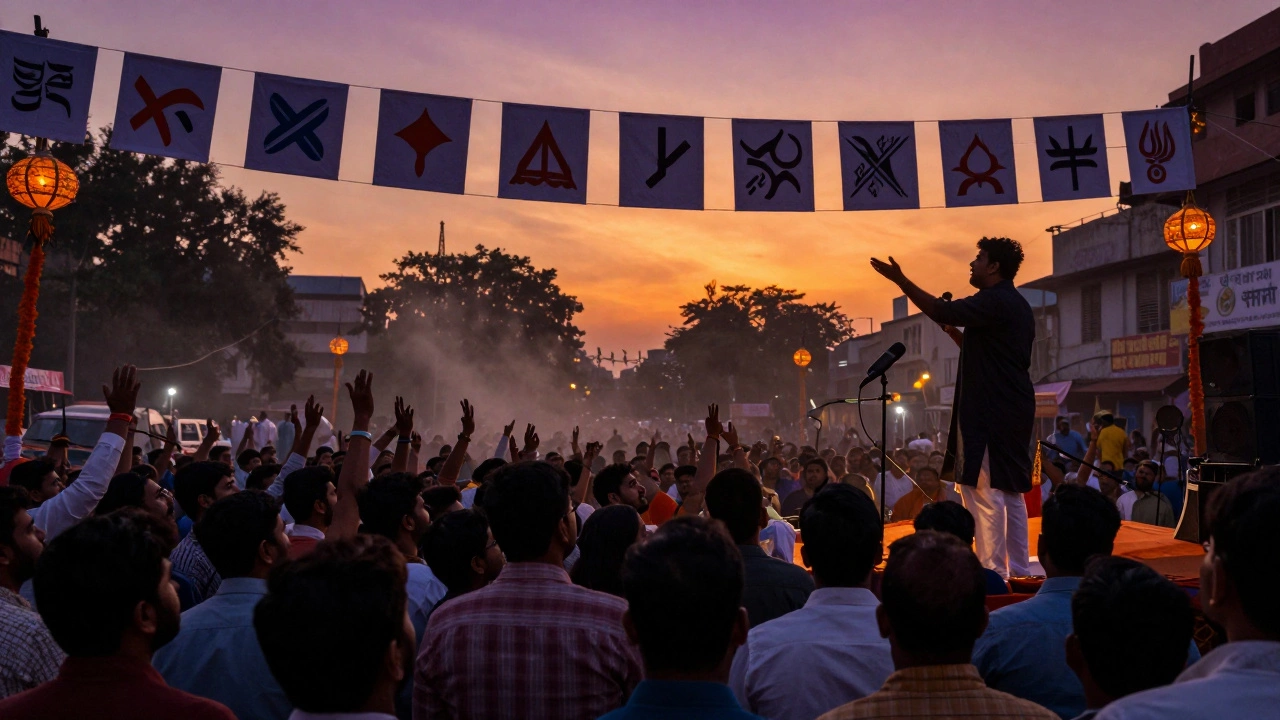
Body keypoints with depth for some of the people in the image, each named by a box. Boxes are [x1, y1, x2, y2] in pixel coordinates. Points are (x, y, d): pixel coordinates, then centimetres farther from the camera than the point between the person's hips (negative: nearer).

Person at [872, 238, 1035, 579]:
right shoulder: (1017, 305, 19)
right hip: (1014, 409, 10)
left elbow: (941, 310, -22)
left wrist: (901, 280, -17)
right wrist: (955, 332, 15)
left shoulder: (994, 301, -12)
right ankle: (1019, 570, 17)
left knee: (983, 488, -8)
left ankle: (992, 571, -7)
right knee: (1010, 489, 12)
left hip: (990, 410, -10)